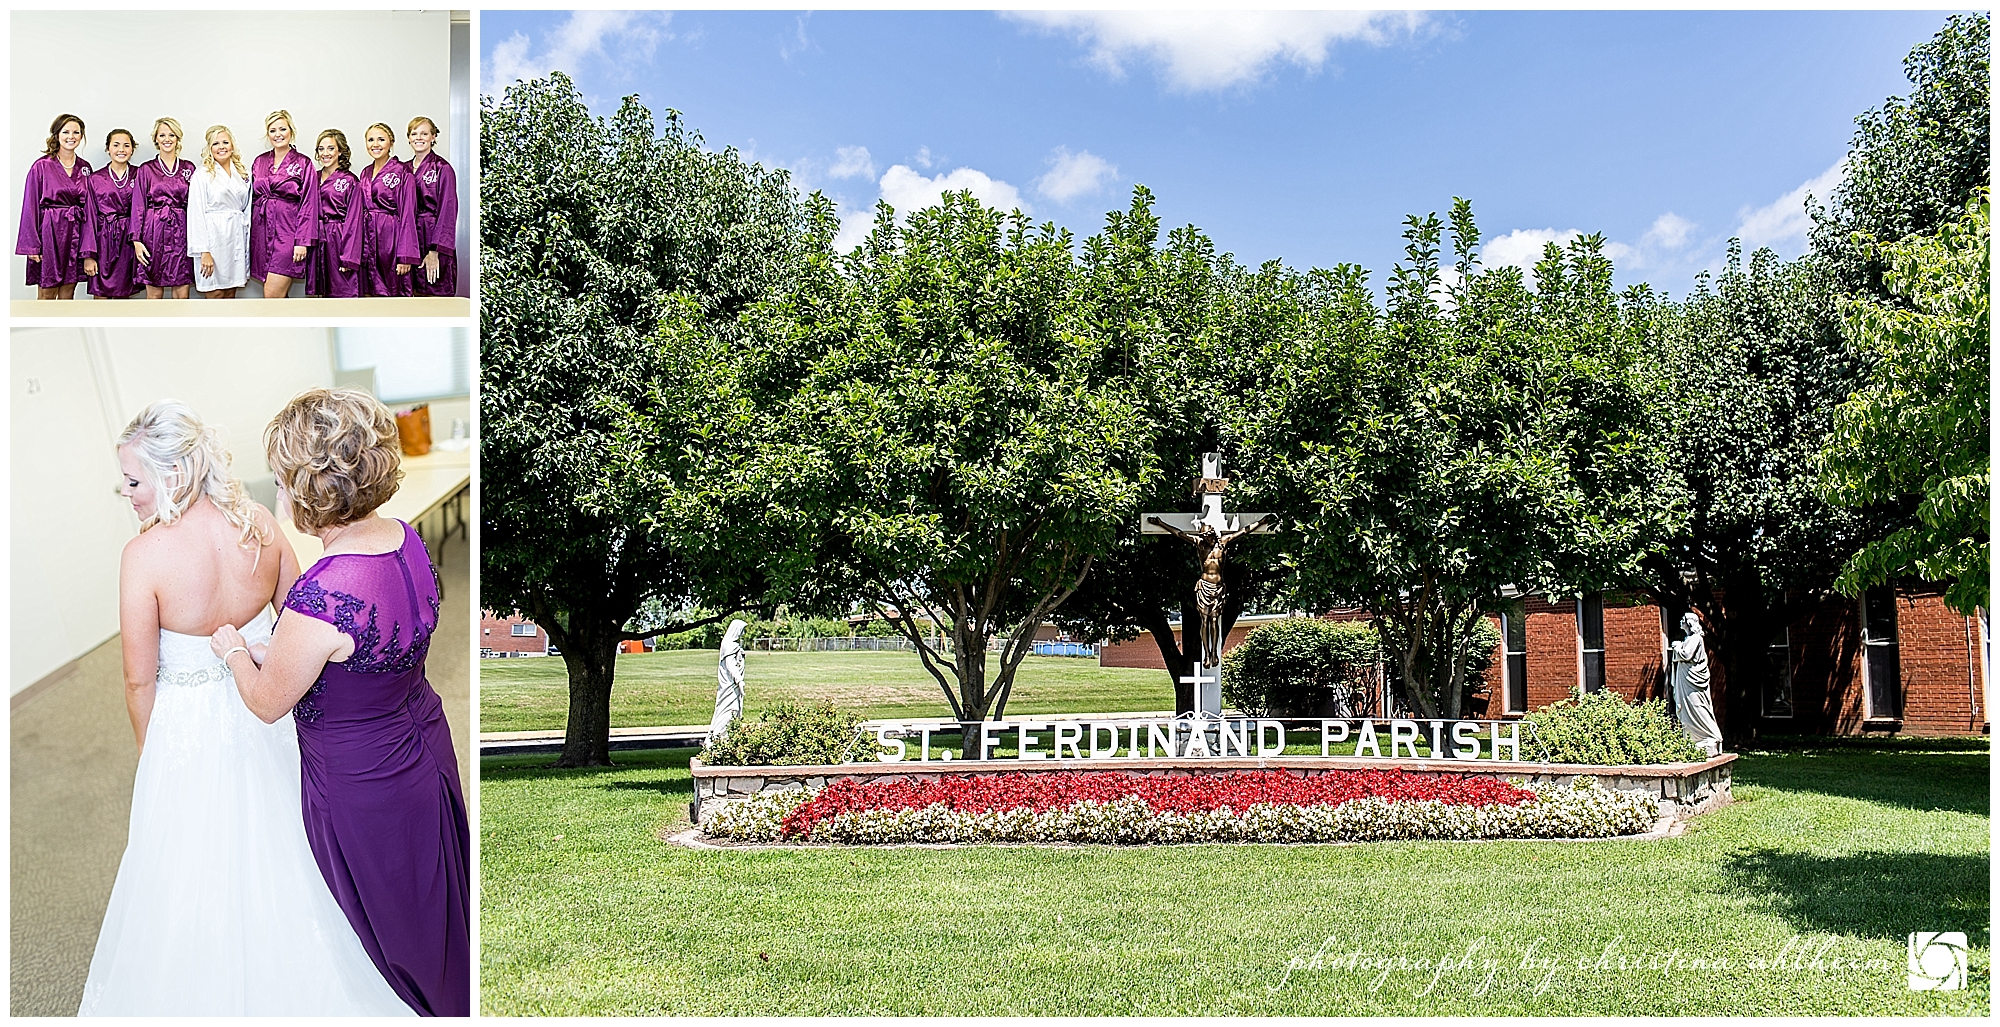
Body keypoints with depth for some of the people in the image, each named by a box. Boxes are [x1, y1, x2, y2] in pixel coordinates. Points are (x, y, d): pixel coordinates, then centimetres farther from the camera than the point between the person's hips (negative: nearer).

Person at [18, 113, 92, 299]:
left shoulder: (85, 168, 10)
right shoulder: (41, 166, -3)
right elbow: (31, 206, -4)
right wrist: (31, 245, -9)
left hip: (75, 234, 4)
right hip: (49, 233, -4)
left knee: (67, 294, 7)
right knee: (46, 296, -1)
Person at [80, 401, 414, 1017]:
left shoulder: (145, 556, -24)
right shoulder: (260, 526, -12)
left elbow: (140, 680, -15)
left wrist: (149, 752, 2)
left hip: (188, 729, -4)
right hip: (264, 718, 5)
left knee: (197, 881, 17)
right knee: (276, 859, 25)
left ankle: (213, 998, 37)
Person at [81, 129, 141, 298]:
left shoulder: (138, 176, 6)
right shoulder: (96, 179, 3)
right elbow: (90, 218, 2)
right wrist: (88, 255, -4)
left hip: (128, 242, 1)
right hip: (103, 241, -1)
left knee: (121, 295, 4)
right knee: (101, 296, -2)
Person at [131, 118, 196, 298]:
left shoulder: (189, 168, 11)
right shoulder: (146, 169, 7)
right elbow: (138, 206, 4)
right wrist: (136, 240, -5)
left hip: (181, 232, 1)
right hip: (154, 234, -1)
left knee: (182, 294, -2)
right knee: (154, 294, 0)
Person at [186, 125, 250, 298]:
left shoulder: (242, 175, 13)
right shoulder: (202, 175, -3)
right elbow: (197, 214, -8)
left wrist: (247, 245, 7)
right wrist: (204, 251, -15)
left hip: (237, 238, 5)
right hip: (214, 238, -5)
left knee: (230, 296, 6)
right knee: (215, 296, -3)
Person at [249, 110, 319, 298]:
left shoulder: (303, 163, -1)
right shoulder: (259, 162, 13)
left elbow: (308, 205, -5)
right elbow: (253, 199, 16)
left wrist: (302, 241, -12)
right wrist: (249, 236, 10)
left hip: (287, 232, -5)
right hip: (262, 232, 5)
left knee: (272, 296, -14)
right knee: (278, 297, 5)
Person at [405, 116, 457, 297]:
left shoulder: (442, 168, -7)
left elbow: (447, 211, -12)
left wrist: (434, 251, -17)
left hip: (433, 240, -6)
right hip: (410, 239, 6)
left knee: (435, 294, -6)